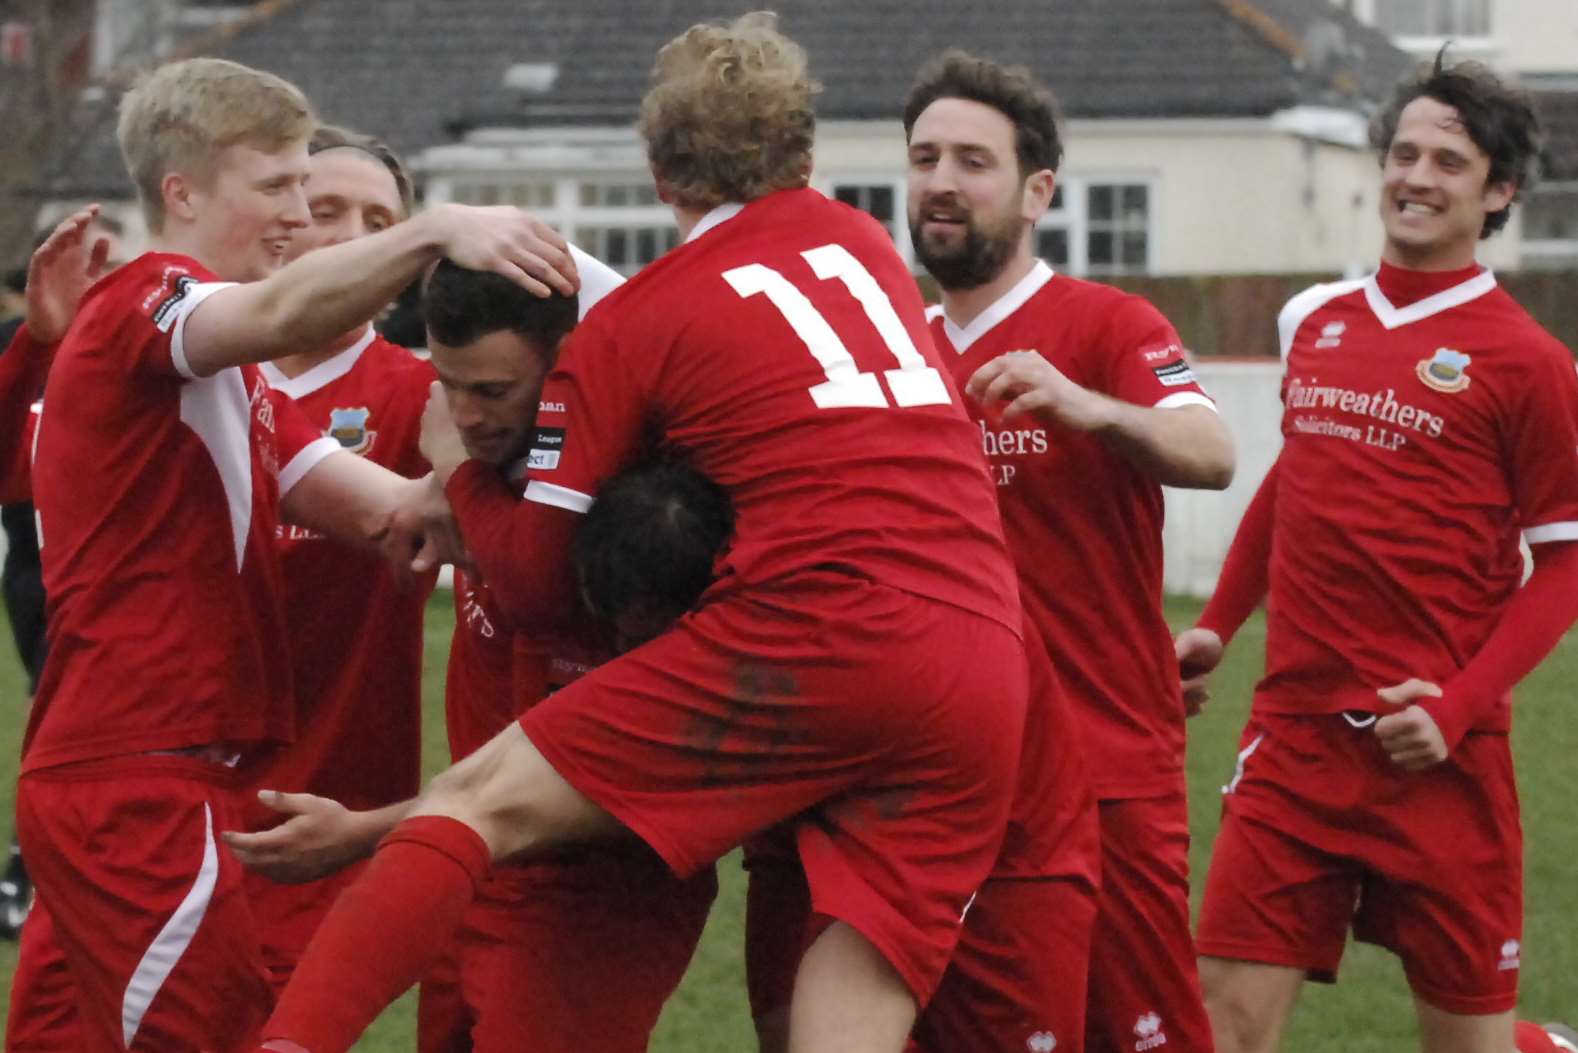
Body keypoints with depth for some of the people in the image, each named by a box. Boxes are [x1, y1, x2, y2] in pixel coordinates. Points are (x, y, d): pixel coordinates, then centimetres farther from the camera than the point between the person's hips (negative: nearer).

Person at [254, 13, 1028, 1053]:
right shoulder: (869, 245, 23)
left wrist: (459, 465, 28)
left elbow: (533, 587, 11)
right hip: (990, 677, 5)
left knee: (478, 803, -1)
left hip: (811, 639, -5)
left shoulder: (632, 324, 9)